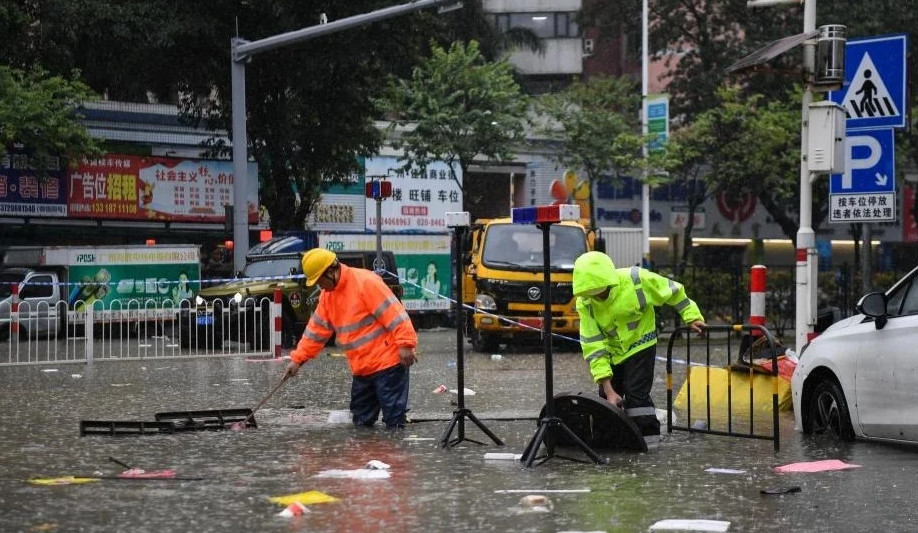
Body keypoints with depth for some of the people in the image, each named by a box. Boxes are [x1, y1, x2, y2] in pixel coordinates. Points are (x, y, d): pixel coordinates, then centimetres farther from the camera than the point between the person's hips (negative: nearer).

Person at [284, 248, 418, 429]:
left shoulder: (365, 282, -15)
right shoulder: (327, 295, 13)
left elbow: (394, 314, -19)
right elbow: (316, 330, 17)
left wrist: (405, 345, -24)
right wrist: (298, 359, 12)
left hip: (387, 361, -9)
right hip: (362, 368, 9)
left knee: (394, 420, -8)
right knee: (361, 421, 13)